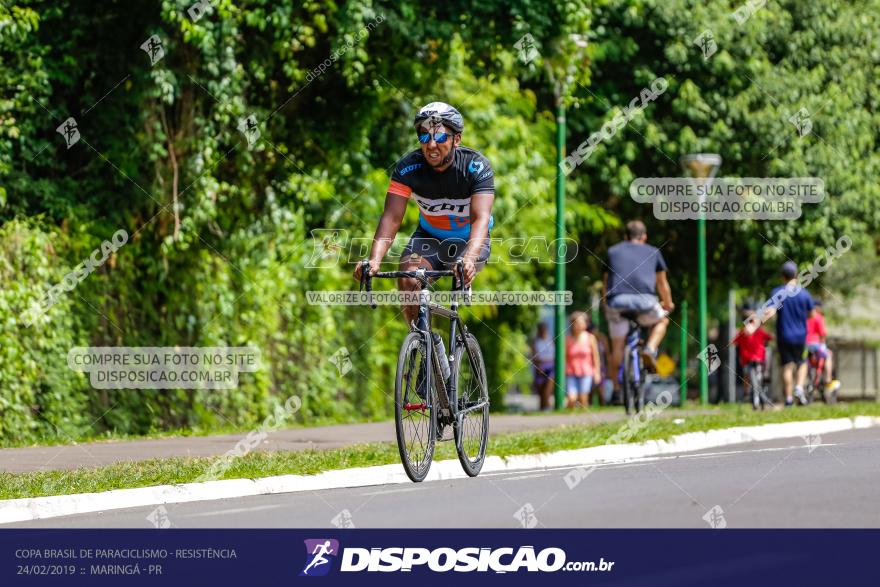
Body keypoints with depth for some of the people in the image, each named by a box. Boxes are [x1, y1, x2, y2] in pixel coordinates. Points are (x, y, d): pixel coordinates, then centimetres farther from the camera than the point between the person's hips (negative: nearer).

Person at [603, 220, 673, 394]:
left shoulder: (613, 251, 27)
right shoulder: (653, 252, 24)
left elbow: (605, 283, 30)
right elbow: (662, 283, 32)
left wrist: (606, 304, 45)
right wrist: (668, 304, 49)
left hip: (617, 301, 1)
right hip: (644, 300, -1)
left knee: (617, 347, 16)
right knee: (662, 321, 30)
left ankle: (616, 389, 15)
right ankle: (650, 350, 4)